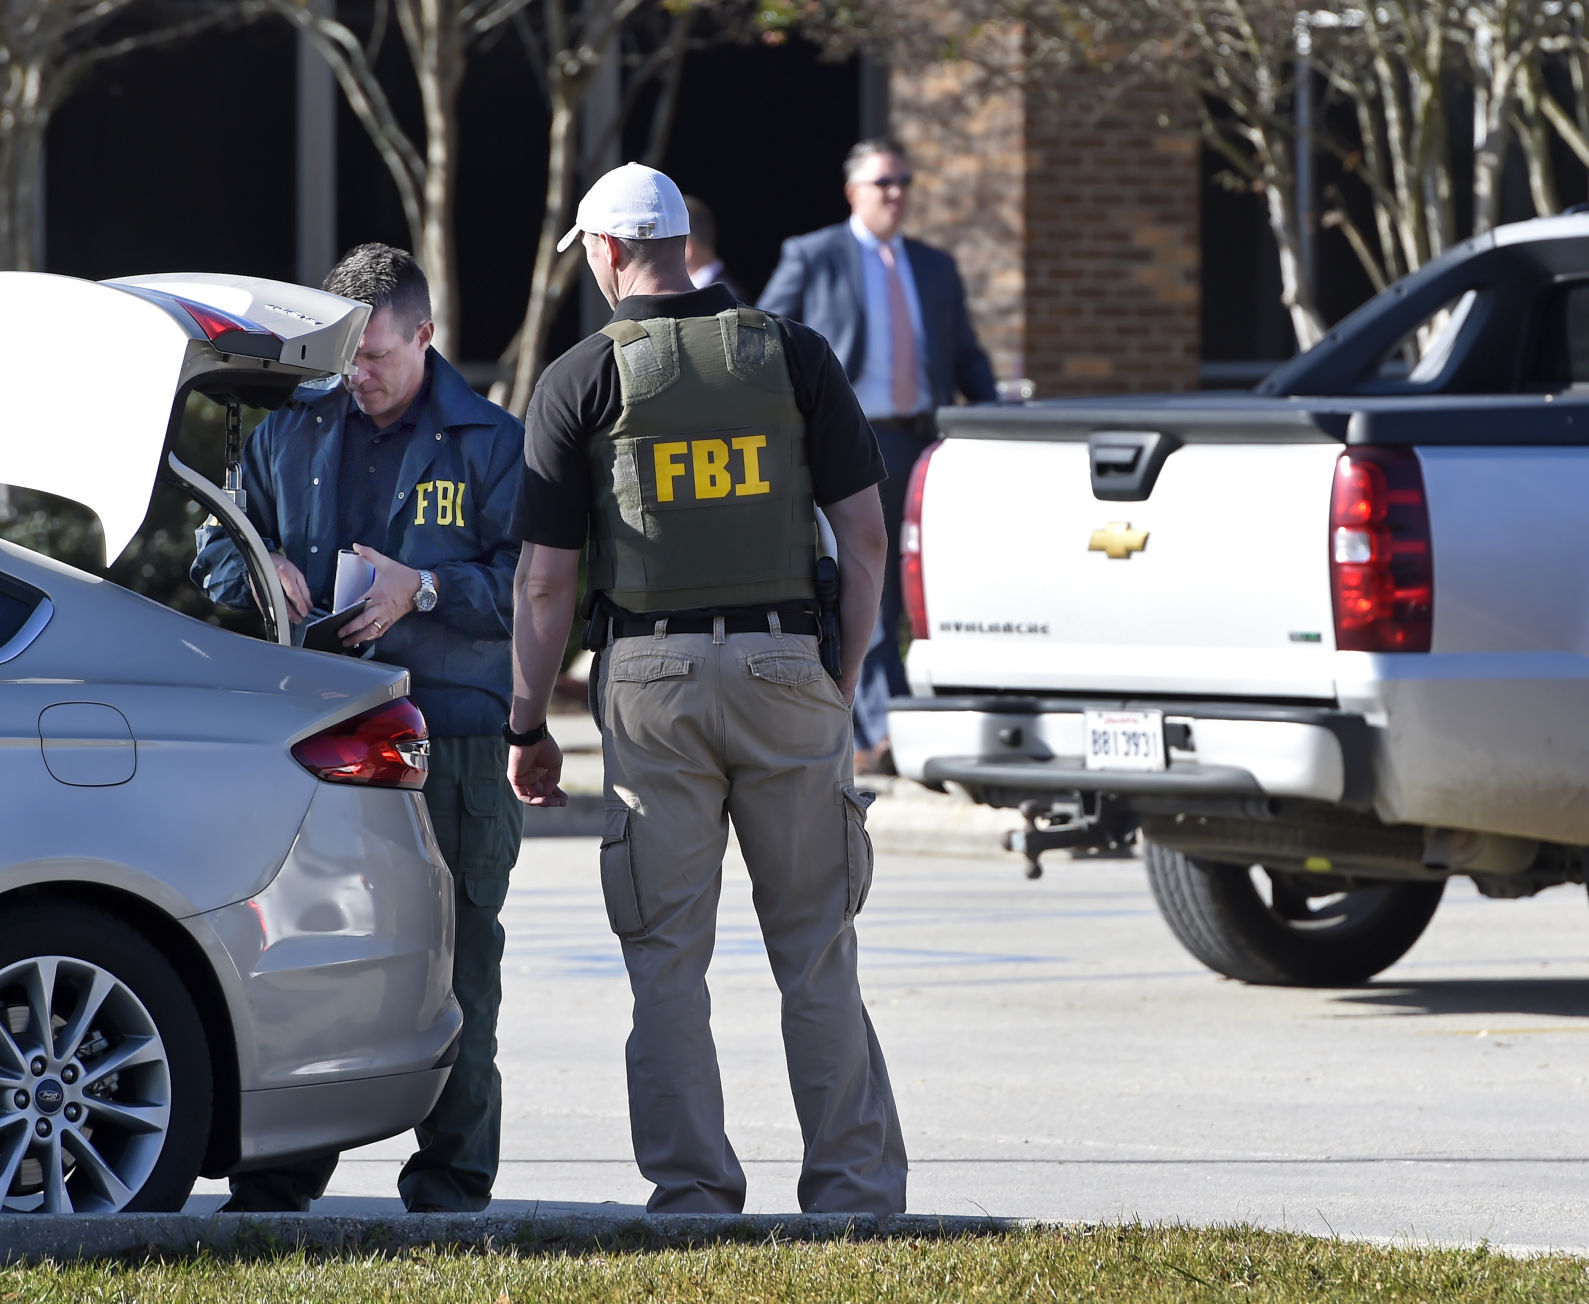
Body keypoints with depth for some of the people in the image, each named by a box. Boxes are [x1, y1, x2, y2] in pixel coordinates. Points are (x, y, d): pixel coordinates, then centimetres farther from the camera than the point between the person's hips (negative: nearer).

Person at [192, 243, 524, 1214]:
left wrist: (424, 589, -16)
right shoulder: (292, 433, 15)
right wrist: (260, 569, -2)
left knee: (455, 958, -2)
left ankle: (451, 1173, 4)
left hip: (453, 741, -3)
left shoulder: (490, 443, 4)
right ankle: (280, 1175, 5)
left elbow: (529, 581, -3)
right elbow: (218, 543, 21)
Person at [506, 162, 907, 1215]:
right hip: (783, 659, 1)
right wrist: (848, 675, 10)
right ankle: (856, 1188, 5)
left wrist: (530, 727, 6)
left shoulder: (582, 379, 0)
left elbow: (547, 580, -2)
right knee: (816, 949, 7)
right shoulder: (796, 357, 4)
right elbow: (865, 534, 2)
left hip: (651, 678, -1)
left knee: (669, 957, 5)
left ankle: (694, 1189, 3)